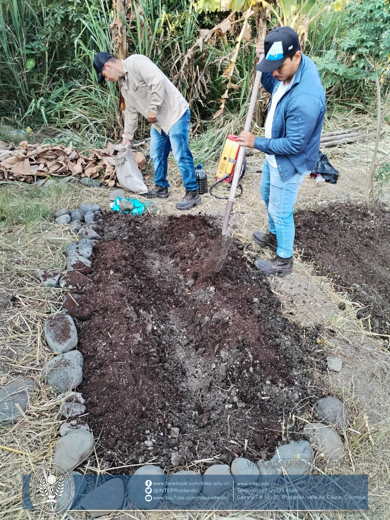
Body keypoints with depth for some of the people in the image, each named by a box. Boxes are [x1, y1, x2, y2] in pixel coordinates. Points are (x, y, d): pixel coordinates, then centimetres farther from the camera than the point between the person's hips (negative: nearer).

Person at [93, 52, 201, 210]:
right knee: (157, 155, 14)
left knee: (181, 155, -10)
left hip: (175, 114, -10)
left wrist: (153, 108, -20)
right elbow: (131, 111, 22)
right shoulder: (123, 83, 15)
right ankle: (161, 187, 28)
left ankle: (193, 193, -2)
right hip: (158, 120, 10)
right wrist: (127, 137, 24)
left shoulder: (136, 62, -13)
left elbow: (158, 81, -25)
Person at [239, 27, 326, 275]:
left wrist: (256, 142, -20)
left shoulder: (305, 98, -36)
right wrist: (265, 60, -7)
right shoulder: (292, 66, -8)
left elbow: (294, 144, -30)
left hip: (289, 163, -10)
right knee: (267, 194, 26)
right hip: (276, 155, 10)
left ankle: (284, 260, 27)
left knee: (280, 211, 5)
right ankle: (275, 235, 50)